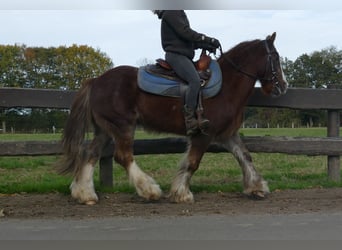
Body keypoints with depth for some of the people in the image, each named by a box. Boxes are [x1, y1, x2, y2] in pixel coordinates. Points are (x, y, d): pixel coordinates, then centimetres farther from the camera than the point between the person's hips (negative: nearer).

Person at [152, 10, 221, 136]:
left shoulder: (179, 13, 26)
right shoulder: (171, 13, -4)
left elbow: (188, 39, 25)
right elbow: (185, 32, -15)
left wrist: (204, 45, 10)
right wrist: (207, 40, -12)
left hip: (184, 55, 11)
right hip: (175, 54, -11)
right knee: (195, 80, -29)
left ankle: (200, 116, -6)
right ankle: (190, 120, -31)